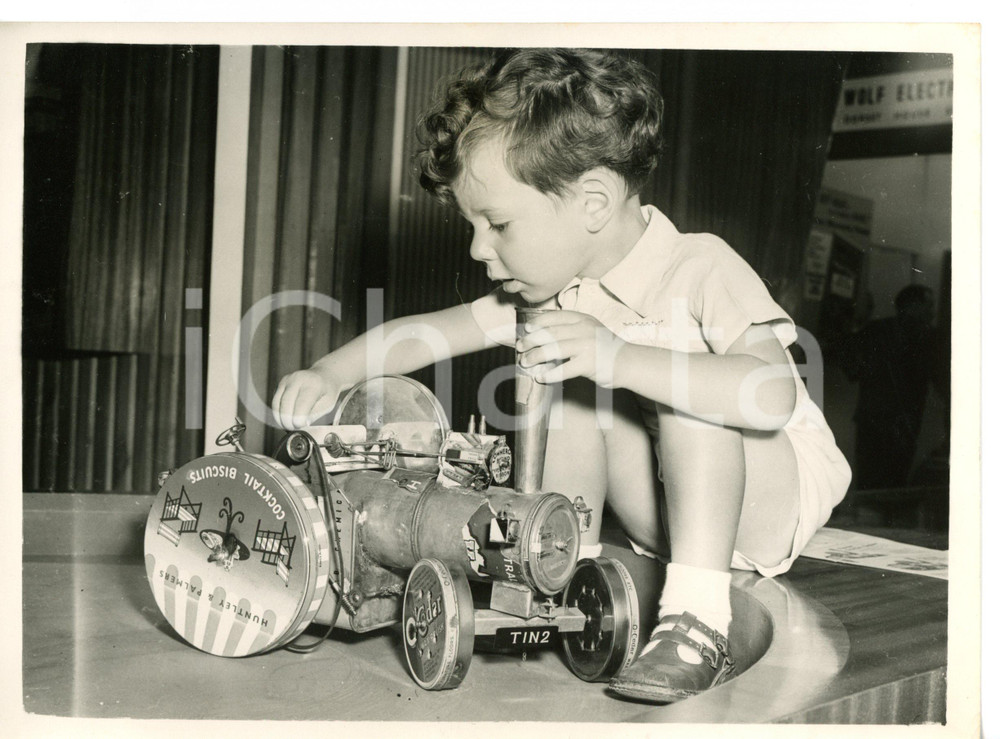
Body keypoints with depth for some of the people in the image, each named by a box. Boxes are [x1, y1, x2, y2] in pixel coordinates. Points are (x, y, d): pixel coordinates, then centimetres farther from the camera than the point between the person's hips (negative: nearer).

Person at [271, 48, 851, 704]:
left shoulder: (699, 269, -26)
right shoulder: (556, 291, -5)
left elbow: (772, 394, -42)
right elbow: (431, 332, 0)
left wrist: (621, 357, -49)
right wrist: (330, 374, -14)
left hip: (778, 501, -6)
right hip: (674, 509, 6)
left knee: (689, 389, -32)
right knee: (576, 390, -12)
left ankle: (699, 621, -29)